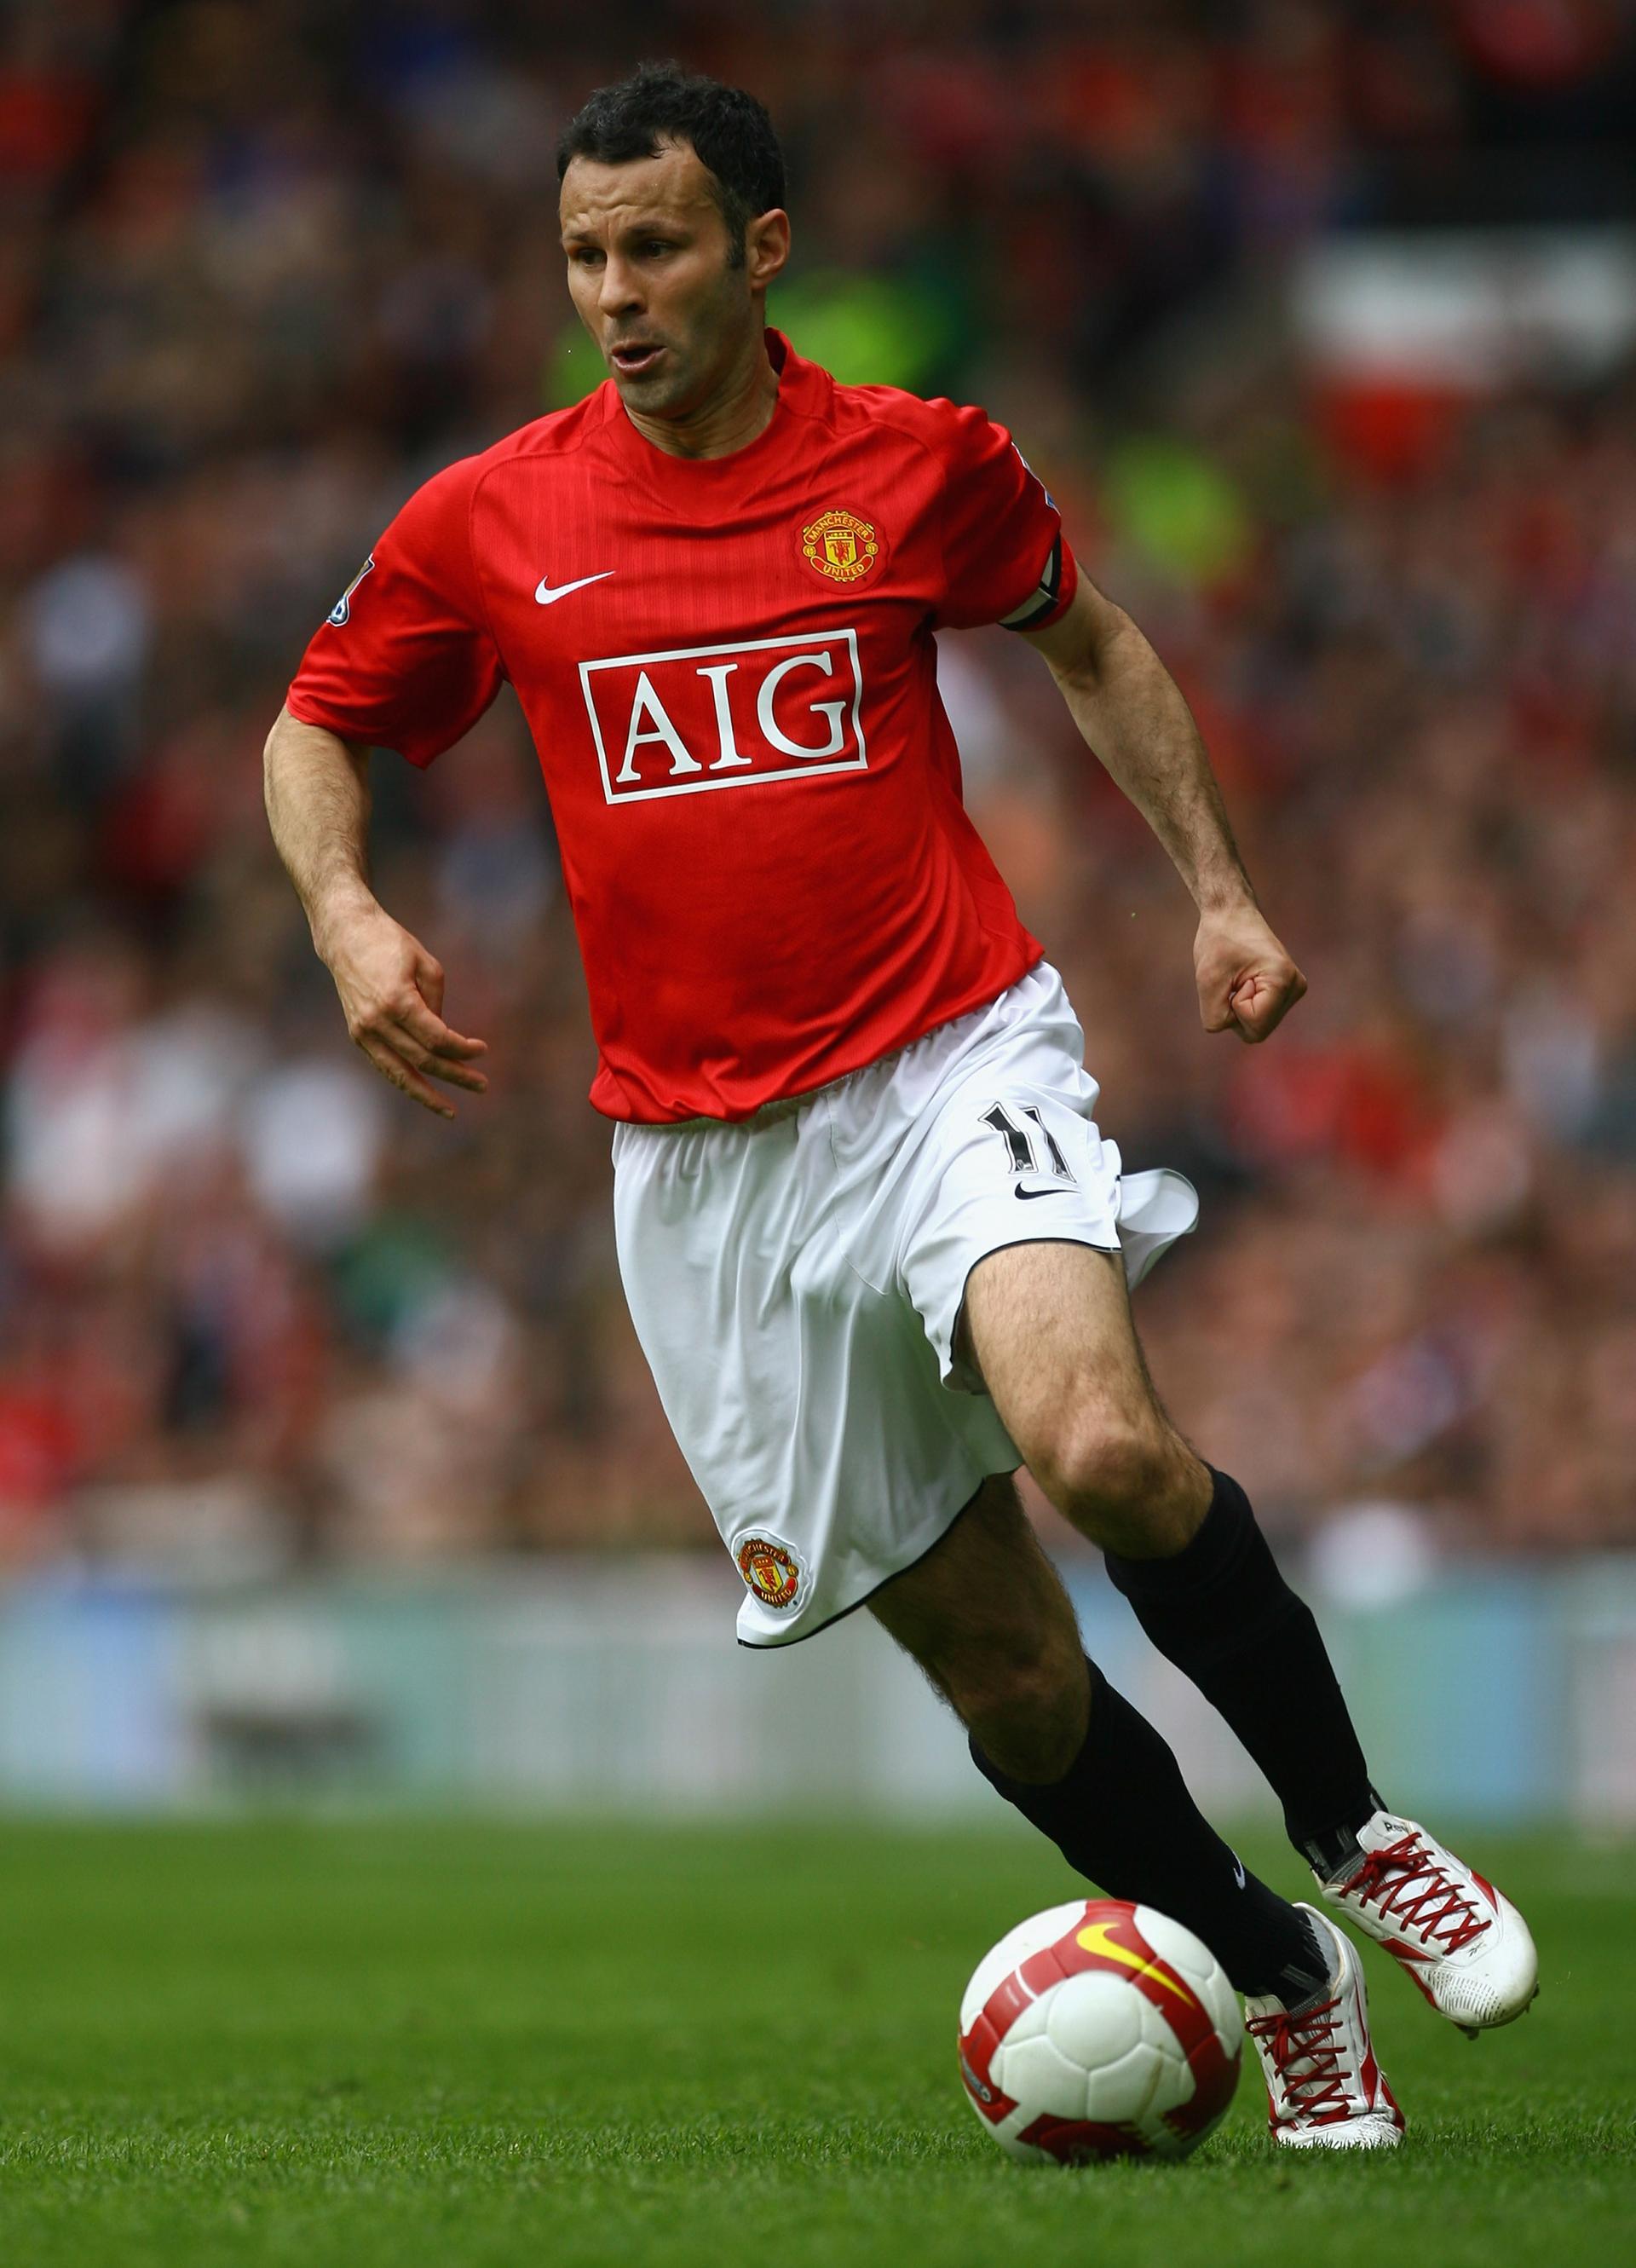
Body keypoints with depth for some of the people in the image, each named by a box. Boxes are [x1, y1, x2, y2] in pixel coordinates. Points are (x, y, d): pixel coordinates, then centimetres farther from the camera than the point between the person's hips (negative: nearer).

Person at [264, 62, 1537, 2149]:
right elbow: (316, 729, 16)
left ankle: (1355, 1838, -7)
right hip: (700, 1159, 2)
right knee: (998, 1664, 1)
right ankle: (1283, 1981, 22)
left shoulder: (918, 465, 1)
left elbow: (1086, 640, 19)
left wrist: (1217, 887, 12)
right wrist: (347, 915, -4)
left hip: (953, 1064, -2)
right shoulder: (486, 525, 2)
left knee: (1101, 1448, -30)